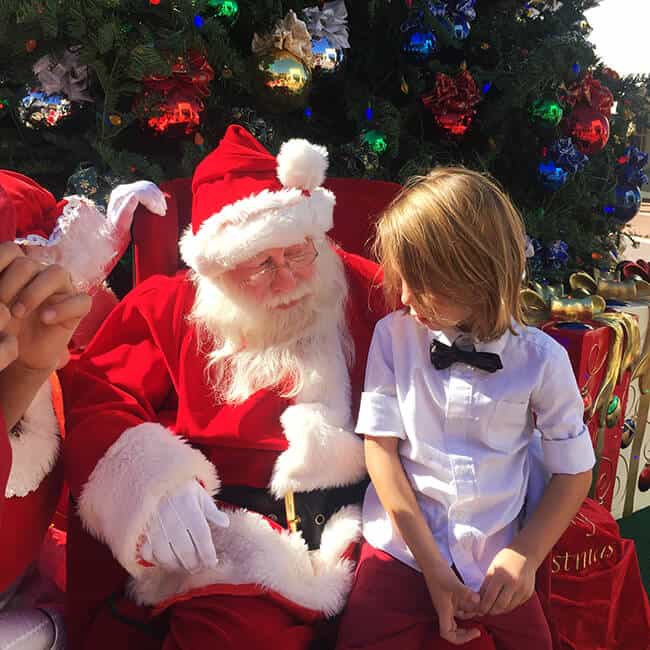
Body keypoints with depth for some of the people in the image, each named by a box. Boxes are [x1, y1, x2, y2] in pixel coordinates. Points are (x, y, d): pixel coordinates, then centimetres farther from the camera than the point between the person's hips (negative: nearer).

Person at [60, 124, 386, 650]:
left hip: (330, 521, 0)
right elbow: (92, 394, -2)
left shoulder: (366, 294, 6)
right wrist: (152, 482, -20)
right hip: (213, 517, 1)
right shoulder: (172, 309, 7)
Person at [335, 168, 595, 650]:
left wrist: (525, 555, -5)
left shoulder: (541, 358, -7)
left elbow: (575, 470, 3)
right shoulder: (394, 336, -7)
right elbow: (380, 447, -8)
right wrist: (433, 567, -10)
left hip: (496, 563, 1)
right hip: (403, 550, 0)